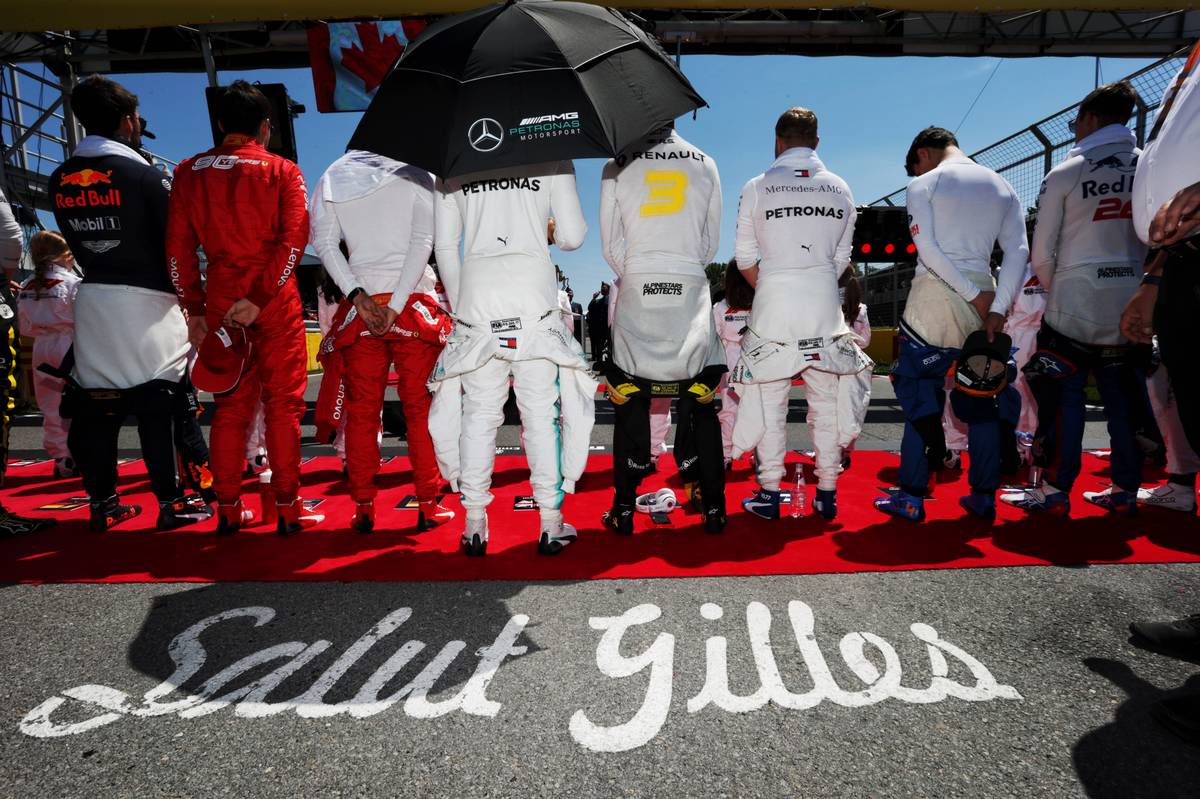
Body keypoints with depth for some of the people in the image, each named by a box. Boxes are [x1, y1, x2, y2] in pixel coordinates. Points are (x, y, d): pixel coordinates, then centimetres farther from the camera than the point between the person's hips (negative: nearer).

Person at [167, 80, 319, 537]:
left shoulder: (189, 173, 7)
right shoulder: (281, 171, -1)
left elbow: (177, 248, 5)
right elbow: (294, 241, -13)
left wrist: (194, 309, 8)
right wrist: (259, 298, -14)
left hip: (219, 301, 3)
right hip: (276, 303, -3)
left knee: (230, 404, 12)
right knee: (283, 402, 3)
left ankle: (228, 510, 17)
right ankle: (288, 510, 6)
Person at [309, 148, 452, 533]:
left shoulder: (333, 179, 13)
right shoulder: (416, 177, 5)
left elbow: (323, 242, 0)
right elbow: (423, 241, -8)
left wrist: (358, 295, -8)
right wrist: (396, 306, -13)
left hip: (362, 303, 2)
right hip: (412, 300, -2)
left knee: (360, 410, 7)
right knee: (420, 406, 3)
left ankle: (363, 507, 10)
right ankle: (428, 506, 6)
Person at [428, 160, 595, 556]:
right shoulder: (551, 159, 6)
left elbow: (444, 247, 10)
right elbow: (573, 236, 2)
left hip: (476, 297, 2)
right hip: (534, 295, -1)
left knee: (479, 413, 6)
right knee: (542, 412, 2)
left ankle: (475, 526, 10)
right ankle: (551, 525, 6)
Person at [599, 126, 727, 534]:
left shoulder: (616, 168, 5)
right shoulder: (705, 165, 9)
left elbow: (611, 247, 2)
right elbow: (711, 243, 10)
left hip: (636, 297, -1)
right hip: (691, 295, 1)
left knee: (629, 407, 7)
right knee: (700, 406, 8)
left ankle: (624, 509, 10)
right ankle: (713, 507, 12)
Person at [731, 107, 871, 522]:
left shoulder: (757, 187, 0)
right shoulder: (840, 189, 8)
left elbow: (745, 258, 2)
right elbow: (841, 257, 10)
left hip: (773, 305, -2)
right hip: (825, 306, 3)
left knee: (769, 401, 4)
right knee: (825, 400, 9)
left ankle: (770, 494, 8)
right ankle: (827, 493, 15)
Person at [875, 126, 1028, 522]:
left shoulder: (923, 184, 1)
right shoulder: (1002, 186, 14)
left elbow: (926, 248, -12)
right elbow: (1018, 251, 3)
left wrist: (975, 295, -10)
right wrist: (997, 309, -4)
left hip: (932, 297, -4)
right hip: (982, 303, 5)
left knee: (919, 397, 2)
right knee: (982, 399, 12)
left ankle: (912, 497, 2)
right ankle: (983, 497, 16)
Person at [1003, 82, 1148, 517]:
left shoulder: (1064, 174, -6)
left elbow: (1041, 252, -4)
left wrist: (1054, 290, 13)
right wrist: (1142, 284, 17)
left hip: (1075, 305, -4)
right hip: (1132, 303, 4)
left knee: (1064, 397, 3)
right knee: (1124, 397, 11)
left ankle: (1055, 490, 5)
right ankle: (1126, 490, 18)